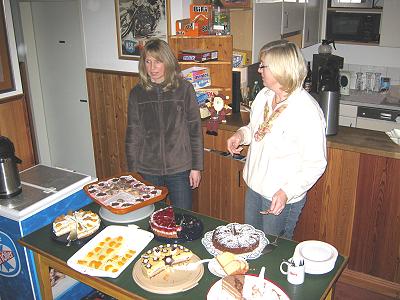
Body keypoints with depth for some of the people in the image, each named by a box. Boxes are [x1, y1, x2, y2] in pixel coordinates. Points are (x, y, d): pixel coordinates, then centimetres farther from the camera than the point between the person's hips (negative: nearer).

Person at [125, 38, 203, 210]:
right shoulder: (137, 93, 2)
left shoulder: (184, 89, -5)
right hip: (148, 171, 2)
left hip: (179, 169, -2)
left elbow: (195, 130, -3)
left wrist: (196, 167, -3)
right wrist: (133, 170, 3)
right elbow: (132, 135, 5)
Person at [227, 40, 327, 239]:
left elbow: (316, 164, -21)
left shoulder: (307, 111, -25)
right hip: (254, 186, 7)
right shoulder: (264, 95, -2)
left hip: (283, 197, -7)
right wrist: (242, 135, -5)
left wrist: (287, 192, -29)